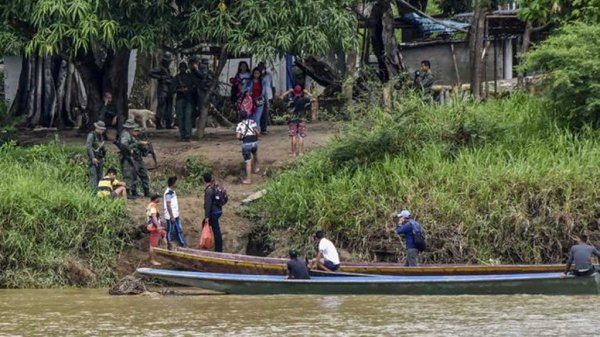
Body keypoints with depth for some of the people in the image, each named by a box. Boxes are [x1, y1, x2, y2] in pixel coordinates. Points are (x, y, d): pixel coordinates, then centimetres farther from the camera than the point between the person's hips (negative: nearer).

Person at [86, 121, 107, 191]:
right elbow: (88, 147, -16)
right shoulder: (91, 135, -9)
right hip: (93, 160, -8)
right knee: (93, 176, -12)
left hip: (100, 160, 8)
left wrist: (103, 157, 14)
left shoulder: (101, 136, 15)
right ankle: (94, 191, -15)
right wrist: (93, 158, -20)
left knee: (100, 176, 7)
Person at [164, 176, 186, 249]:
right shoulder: (168, 193, -18)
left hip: (175, 215, 10)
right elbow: (168, 205, -20)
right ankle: (169, 246, 10)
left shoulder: (173, 191, 11)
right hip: (171, 216, -10)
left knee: (179, 230, 12)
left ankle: (182, 245, 18)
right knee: (170, 231, 1)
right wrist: (172, 216, -20)